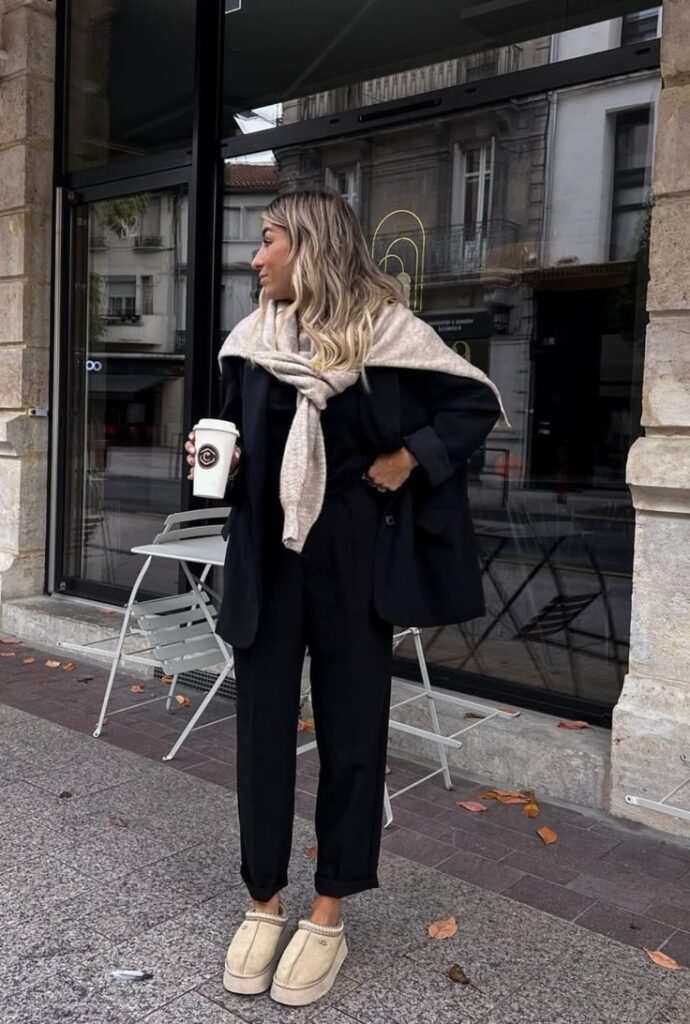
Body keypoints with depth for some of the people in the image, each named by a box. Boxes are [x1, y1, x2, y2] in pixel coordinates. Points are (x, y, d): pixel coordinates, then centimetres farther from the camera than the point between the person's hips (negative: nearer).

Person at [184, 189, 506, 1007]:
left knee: (350, 726, 5)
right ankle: (264, 900, 23)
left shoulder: (386, 329, -6)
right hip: (267, 551, 4)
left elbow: (478, 402, 0)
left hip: (354, 555, -3)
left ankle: (329, 913, 21)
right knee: (262, 720, 6)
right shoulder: (251, 339, 6)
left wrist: (406, 459, -9)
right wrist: (218, 457, -4)